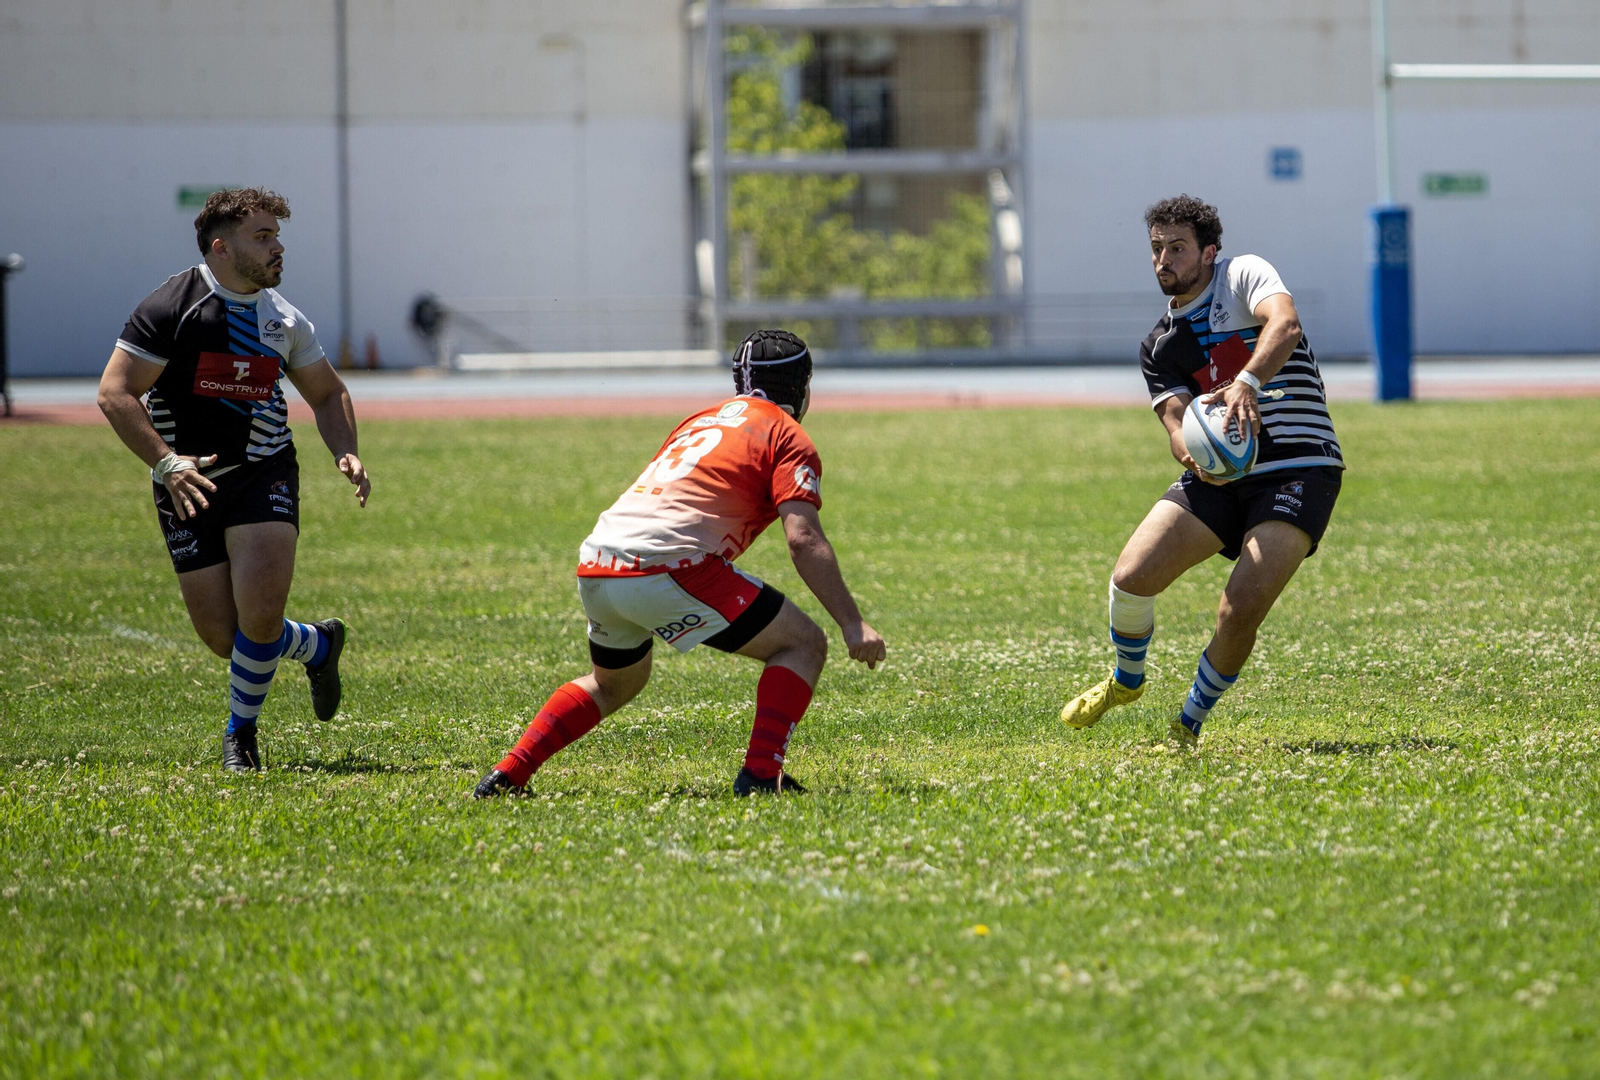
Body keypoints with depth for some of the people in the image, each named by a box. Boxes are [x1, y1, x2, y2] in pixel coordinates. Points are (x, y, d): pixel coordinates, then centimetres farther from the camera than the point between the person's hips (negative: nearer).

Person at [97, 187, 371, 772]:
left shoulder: (282, 318, 5)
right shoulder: (170, 307, -10)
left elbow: (327, 393, 19)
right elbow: (115, 393, -13)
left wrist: (346, 453, 1)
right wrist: (166, 463, -24)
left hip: (263, 475, 2)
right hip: (188, 483, -2)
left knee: (260, 614, -17)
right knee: (222, 635, -2)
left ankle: (241, 732, 7)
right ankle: (317, 645, 29)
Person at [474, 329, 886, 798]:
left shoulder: (702, 420, 29)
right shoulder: (788, 439, 7)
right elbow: (803, 540, -8)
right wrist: (853, 624, -11)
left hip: (594, 566, 8)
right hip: (668, 566, -8)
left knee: (614, 683, 33)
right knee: (805, 645, 3)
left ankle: (506, 776, 23)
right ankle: (760, 774, -13)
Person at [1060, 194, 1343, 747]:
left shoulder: (1244, 274, -2)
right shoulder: (1159, 347, 13)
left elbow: (1285, 324, -23)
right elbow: (1177, 421, -1)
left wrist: (1247, 381, -42)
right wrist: (1191, 451, -27)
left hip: (1298, 471, -5)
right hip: (1218, 476, 5)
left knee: (1241, 611, -19)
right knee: (1131, 577, -10)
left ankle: (1188, 725, 3)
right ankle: (1126, 680, 21)